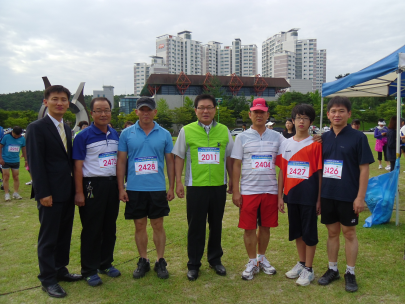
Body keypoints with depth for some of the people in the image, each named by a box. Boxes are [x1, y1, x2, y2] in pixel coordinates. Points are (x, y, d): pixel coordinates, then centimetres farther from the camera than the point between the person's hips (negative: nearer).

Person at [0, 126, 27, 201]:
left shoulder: (22, 139, -2)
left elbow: (23, 149, 10)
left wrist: (26, 159, 11)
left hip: (16, 161, 3)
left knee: (16, 177, 6)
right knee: (6, 177, 0)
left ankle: (16, 193, 17)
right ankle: (6, 194, 7)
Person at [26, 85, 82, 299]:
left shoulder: (66, 128, 13)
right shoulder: (37, 128, -9)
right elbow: (35, 163, -14)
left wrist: (75, 187, 10)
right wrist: (43, 193, -18)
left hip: (67, 192, 7)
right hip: (50, 193, -7)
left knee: (64, 234, 15)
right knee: (48, 237, 4)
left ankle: (60, 270, 30)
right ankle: (47, 280, 16)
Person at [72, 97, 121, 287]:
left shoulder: (115, 135, 9)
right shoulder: (83, 136, -7)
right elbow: (78, 166, -9)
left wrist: (121, 185, 9)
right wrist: (79, 192, -13)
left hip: (112, 184, 5)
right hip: (92, 185, -5)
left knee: (110, 227, 13)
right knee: (91, 229, 3)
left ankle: (106, 263, 28)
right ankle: (89, 270, 16)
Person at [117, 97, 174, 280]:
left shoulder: (164, 134, 3)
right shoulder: (127, 133, 2)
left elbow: (170, 161, 7)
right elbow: (121, 161, 4)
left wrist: (171, 187, 4)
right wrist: (121, 188, -1)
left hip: (158, 189, 0)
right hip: (134, 189, 1)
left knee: (158, 225, 7)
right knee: (139, 226, 10)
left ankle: (160, 261, 21)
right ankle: (143, 261, 26)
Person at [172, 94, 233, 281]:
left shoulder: (224, 131, 6)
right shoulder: (187, 131, 0)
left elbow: (229, 158, 11)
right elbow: (179, 157, 2)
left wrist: (233, 181, 10)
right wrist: (178, 182, -4)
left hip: (219, 186, 2)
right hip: (195, 186, -2)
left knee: (216, 224, 14)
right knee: (195, 227, 6)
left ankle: (215, 260, 30)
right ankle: (193, 264, 20)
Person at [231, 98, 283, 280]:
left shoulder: (277, 137, 6)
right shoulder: (242, 137, 3)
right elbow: (236, 165, 1)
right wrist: (235, 192, -4)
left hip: (270, 190, 2)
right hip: (248, 190, -1)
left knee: (265, 226, 11)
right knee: (249, 228, 3)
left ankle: (262, 258, 30)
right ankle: (252, 262, 20)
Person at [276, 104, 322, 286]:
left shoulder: (315, 144, -5)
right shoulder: (285, 144, 6)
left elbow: (320, 172, -5)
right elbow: (282, 171, 8)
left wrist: (319, 199, -7)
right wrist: (280, 196, 5)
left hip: (309, 196, -4)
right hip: (291, 195, 4)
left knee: (309, 232, 5)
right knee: (296, 231, 16)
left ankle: (308, 270, 18)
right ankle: (301, 263, 33)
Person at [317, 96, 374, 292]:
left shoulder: (358, 137, -6)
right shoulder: (324, 138, 6)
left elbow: (364, 168, -7)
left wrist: (361, 197, -12)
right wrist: (317, 195, 8)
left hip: (348, 197, -3)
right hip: (327, 196, 4)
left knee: (349, 233, 7)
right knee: (332, 232, 14)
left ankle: (350, 273, 22)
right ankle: (332, 269, 28)